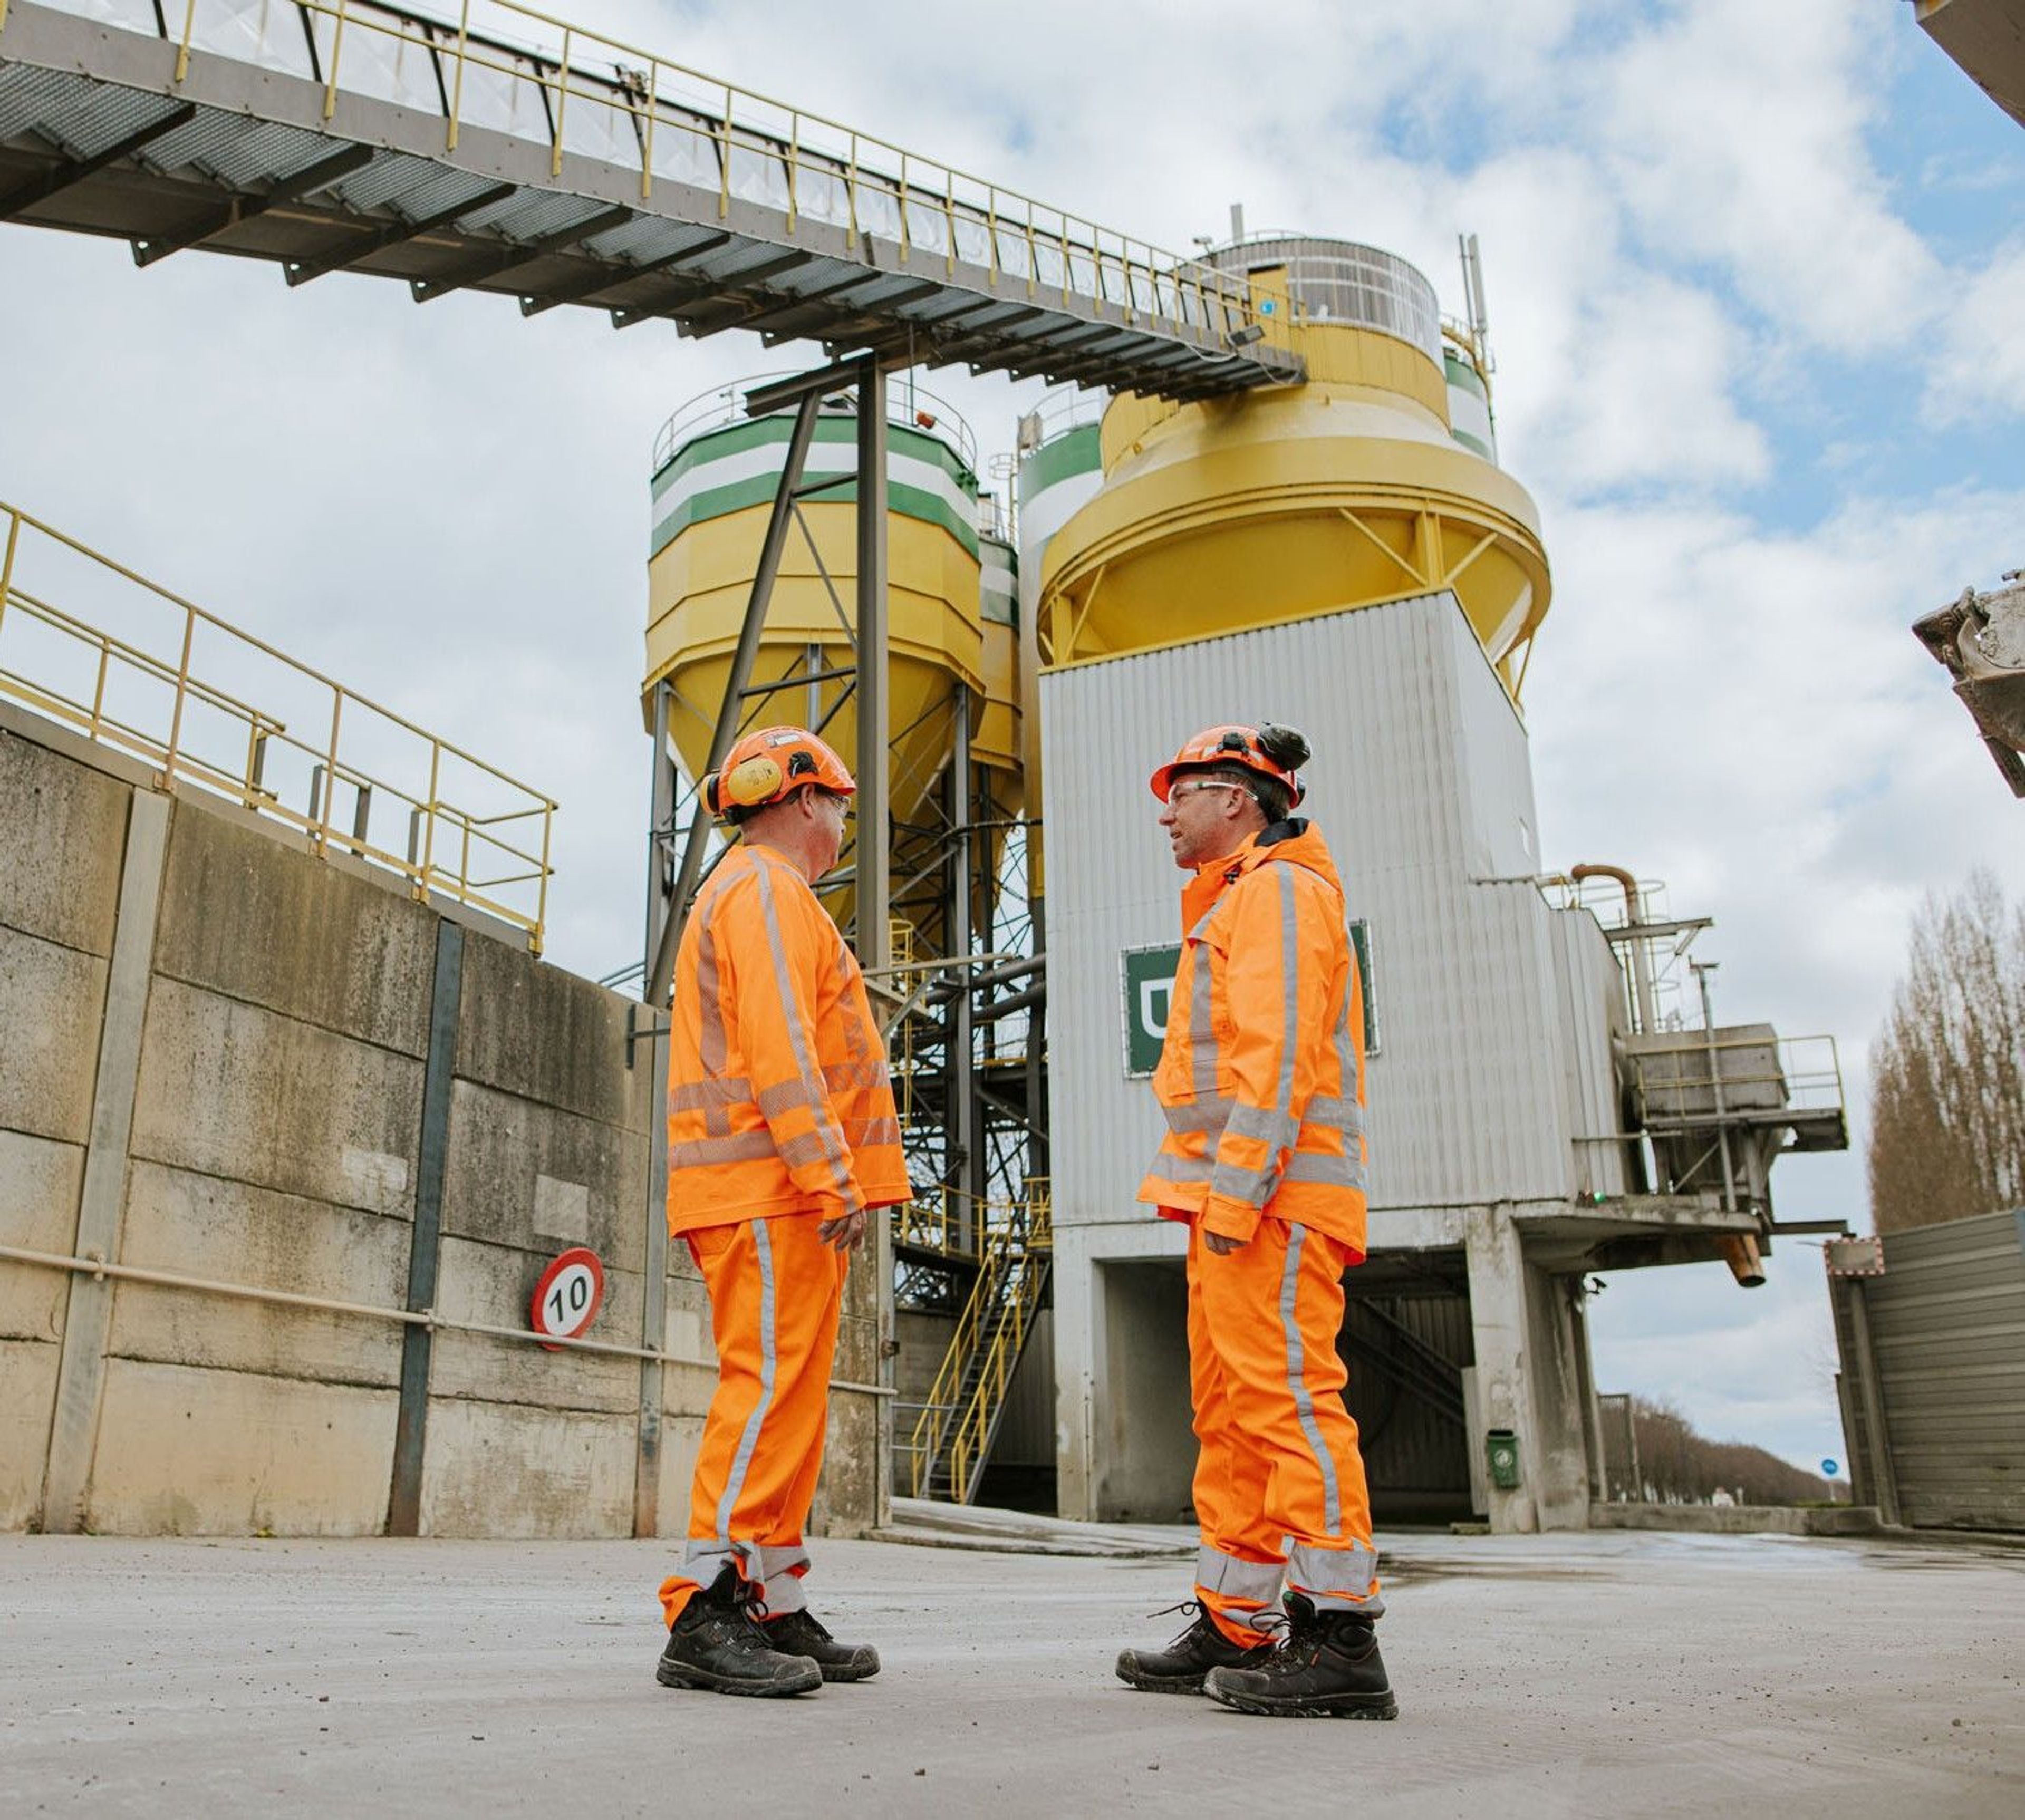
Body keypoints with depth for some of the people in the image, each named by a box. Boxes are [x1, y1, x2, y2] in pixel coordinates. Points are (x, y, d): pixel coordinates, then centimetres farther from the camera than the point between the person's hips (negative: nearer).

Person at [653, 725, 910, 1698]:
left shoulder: (757, 893, 28)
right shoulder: (766, 891, -5)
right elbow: (778, 1046, -18)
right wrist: (835, 1174, -22)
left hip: (776, 1193, 11)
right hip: (770, 1188, -11)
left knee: (786, 1399, 10)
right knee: (769, 1389, -12)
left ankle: (776, 1609, 14)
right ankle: (705, 1612, -12)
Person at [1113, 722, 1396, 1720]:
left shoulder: (1279, 889, -7)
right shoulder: (1234, 904, 26)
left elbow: (1278, 1056, -18)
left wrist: (1235, 1190, -23)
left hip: (1272, 1197, -11)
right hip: (1233, 1199, 11)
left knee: (1285, 1393, -12)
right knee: (1229, 1411, 12)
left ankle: (1338, 1637, -8)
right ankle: (1233, 1628, 19)